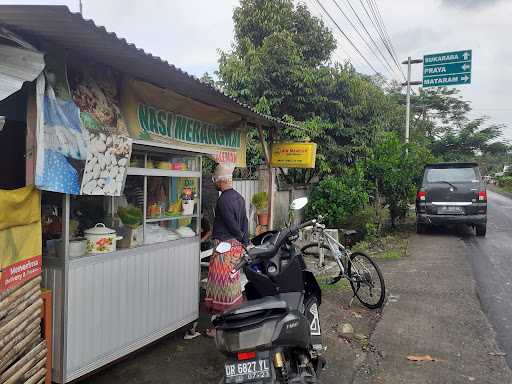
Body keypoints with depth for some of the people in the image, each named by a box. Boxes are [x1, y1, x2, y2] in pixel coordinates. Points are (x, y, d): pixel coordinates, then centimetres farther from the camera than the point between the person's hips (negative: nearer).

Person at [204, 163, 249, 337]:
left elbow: (232, 224, -16)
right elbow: (245, 222, 11)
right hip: (237, 245, 9)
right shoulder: (239, 197, 11)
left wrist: (242, 237, 1)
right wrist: (245, 242, 12)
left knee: (222, 285, -1)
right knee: (233, 283, 17)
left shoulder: (223, 200, -17)